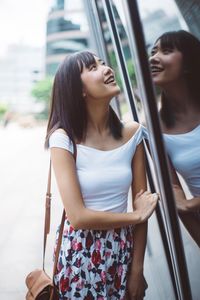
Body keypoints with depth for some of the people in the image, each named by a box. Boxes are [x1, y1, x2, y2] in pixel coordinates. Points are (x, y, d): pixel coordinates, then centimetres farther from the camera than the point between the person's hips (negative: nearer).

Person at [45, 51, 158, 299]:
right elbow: (78, 217, -19)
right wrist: (136, 216, -9)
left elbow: (142, 203, -1)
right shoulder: (64, 138, -15)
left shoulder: (132, 133, -4)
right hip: (82, 253, -3)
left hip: (124, 250, 3)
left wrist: (137, 270, -1)